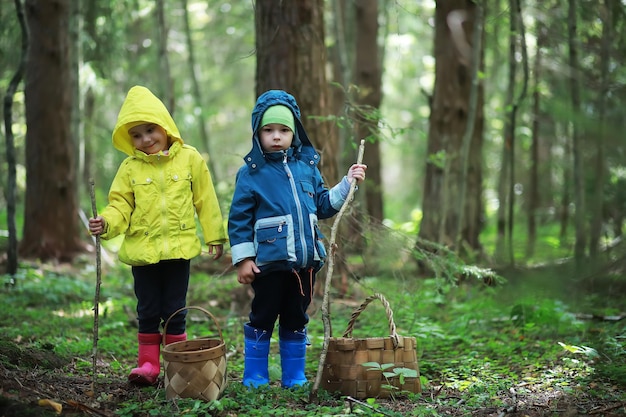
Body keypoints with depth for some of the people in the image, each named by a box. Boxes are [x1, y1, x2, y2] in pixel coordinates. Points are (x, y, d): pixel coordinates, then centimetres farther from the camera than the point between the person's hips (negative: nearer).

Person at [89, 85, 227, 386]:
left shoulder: (190, 159, -1)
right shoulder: (130, 167, 1)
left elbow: (205, 201, 4)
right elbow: (121, 206, 1)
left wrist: (215, 237, 5)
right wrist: (106, 223, -20)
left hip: (179, 248, -1)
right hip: (142, 249, 1)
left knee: (175, 310, 7)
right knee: (148, 310, 8)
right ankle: (148, 363, 18)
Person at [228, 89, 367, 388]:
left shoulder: (307, 166, 9)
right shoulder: (251, 172, -3)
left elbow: (323, 206, 17)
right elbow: (239, 218, -4)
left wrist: (347, 184, 8)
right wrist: (243, 259, -8)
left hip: (305, 259, 4)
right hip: (269, 261, -4)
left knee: (296, 320, 14)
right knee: (262, 319, 5)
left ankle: (294, 378, 24)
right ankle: (254, 378, 17)